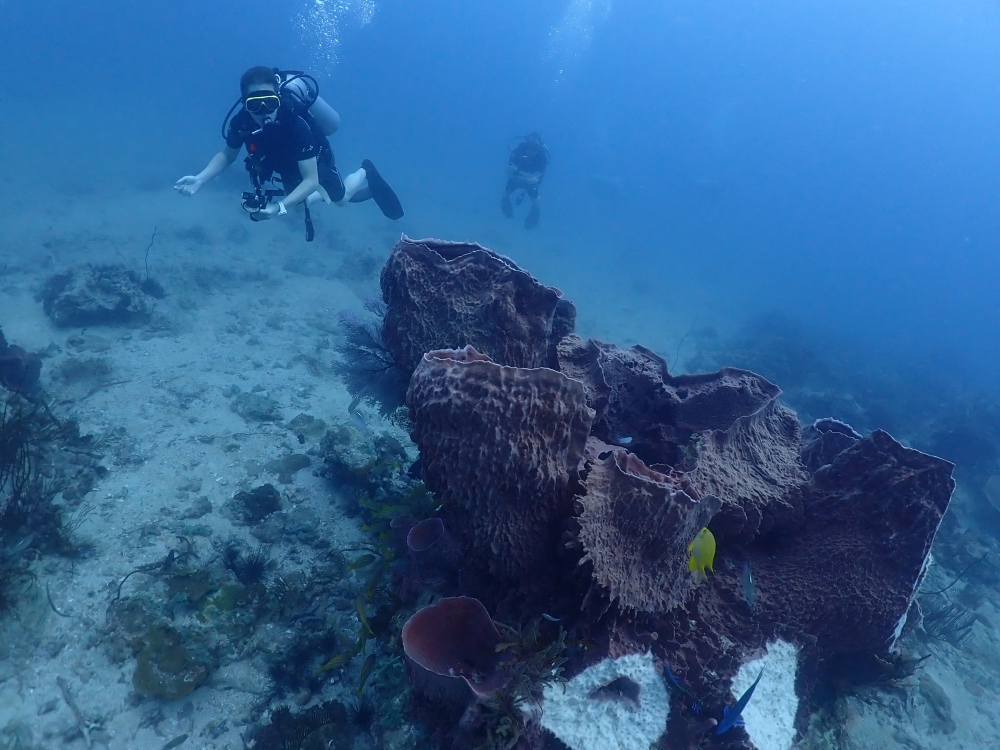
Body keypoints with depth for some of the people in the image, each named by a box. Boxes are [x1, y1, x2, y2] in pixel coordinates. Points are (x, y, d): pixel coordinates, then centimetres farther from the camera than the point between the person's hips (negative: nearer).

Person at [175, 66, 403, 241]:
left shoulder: (296, 124, -45)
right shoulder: (241, 122, -33)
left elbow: (311, 179, -42)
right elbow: (227, 155, -14)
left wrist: (281, 206, -55)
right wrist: (200, 179, -30)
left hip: (315, 158, -4)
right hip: (288, 164, 5)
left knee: (341, 198, 18)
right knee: (300, 202, 24)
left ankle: (365, 174, 46)